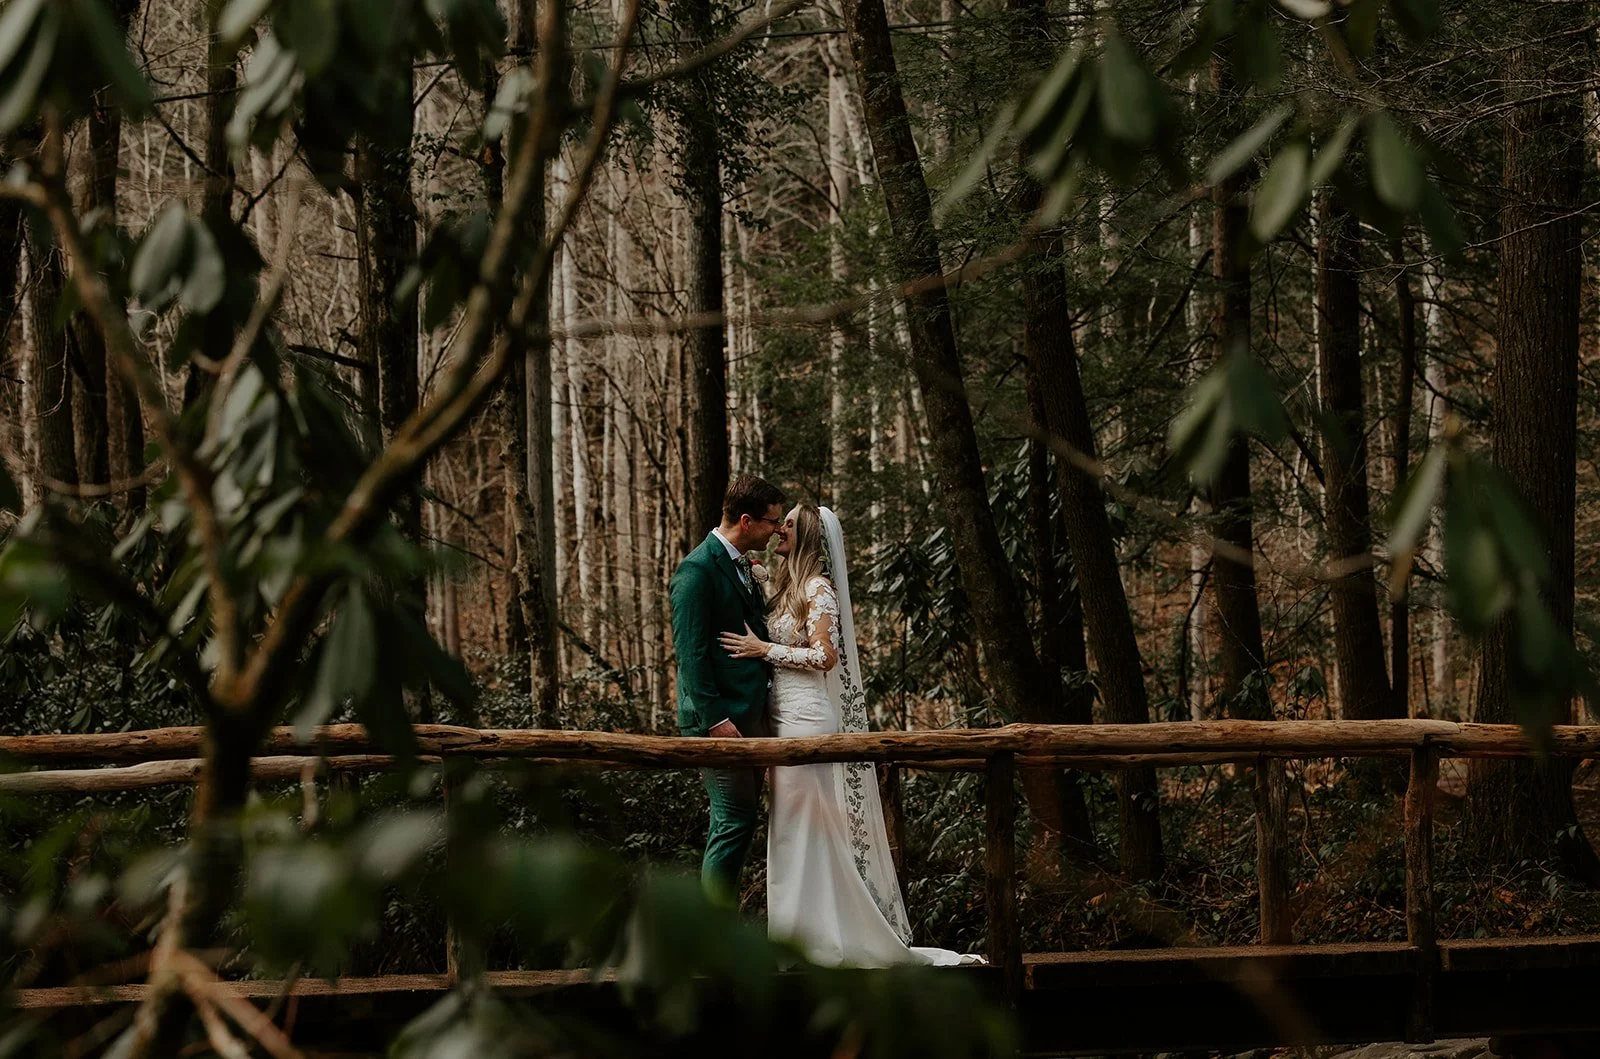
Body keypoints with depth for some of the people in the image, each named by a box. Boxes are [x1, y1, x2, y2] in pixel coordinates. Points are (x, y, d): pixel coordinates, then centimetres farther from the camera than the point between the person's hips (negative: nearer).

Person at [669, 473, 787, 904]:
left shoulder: (743, 568, 16)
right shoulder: (698, 570, -12)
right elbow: (690, 653, -17)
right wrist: (715, 718, -21)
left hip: (751, 715, 9)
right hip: (721, 718, -9)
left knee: (739, 821, 10)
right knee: (735, 822, -10)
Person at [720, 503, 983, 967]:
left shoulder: (819, 589, -10)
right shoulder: (787, 587, 16)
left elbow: (825, 655, -17)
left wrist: (764, 649, -16)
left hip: (806, 716, -9)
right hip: (784, 715, 9)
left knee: (806, 822, -7)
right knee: (792, 825, 10)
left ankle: (819, 935, -3)